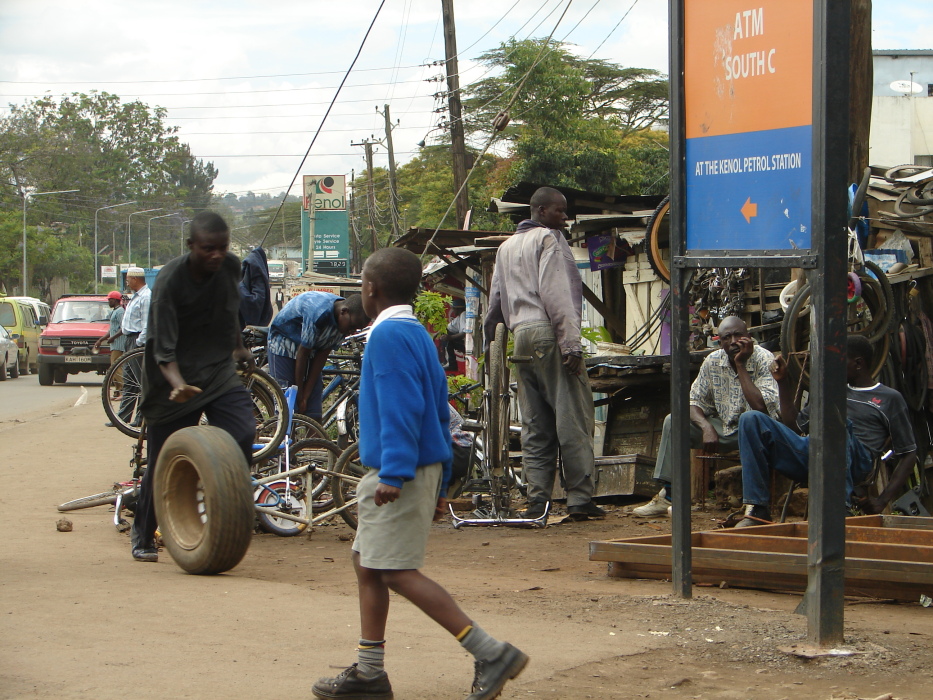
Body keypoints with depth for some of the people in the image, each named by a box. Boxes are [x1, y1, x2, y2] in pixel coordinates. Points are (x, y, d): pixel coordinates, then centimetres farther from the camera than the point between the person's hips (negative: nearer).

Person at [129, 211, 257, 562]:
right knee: (163, 461, 3)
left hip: (219, 371, 4)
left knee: (243, 434, -22)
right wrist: (178, 385, -41)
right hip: (176, 379, -4)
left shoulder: (231, 267, -5)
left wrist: (239, 347, 33)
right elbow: (163, 349, -24)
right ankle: (142, 539, 23)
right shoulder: (170, 281, -21)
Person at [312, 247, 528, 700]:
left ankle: (491, 654, -13)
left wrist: (395, 474, -26)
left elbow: (401, 408, -23)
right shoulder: (418, 334, 16)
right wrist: (438, 486, 20)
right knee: (367, 563, 15)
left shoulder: (388, 335, -14)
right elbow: (439, 410, 18)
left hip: (399, 473, -10)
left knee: (396, 570, -10)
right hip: (424, 468, 10)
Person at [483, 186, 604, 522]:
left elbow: (496, 299, 24)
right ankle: (580, 498, -6)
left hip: (520, 336, 8)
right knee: (573, 418, -5)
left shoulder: (507, 246, 22)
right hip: (548, 333, -8)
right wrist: (571, 343, -17)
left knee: (535, 424, 8)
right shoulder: (548, 239, -3)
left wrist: (491, 336, 32)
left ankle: (538, 500, 5)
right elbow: (556, 294, -14)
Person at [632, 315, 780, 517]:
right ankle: (666, 496, -10)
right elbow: (694, 402, 0)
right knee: (673, 421, -10)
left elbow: (761, 408, -30)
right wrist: (707, 427, -22)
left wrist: (741, 365, -26)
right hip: (724, 429, 5)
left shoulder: (763, 359, -17)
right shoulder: (713, 361, -2)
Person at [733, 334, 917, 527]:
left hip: (854, 464, -5)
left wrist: (882, 500, -3)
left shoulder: (889, 398, 16)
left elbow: (909, 454, 10)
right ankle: (758, 510, -23)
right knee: (751, 419, -16)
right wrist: (783, 382, 25)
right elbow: (793, 427, 34)